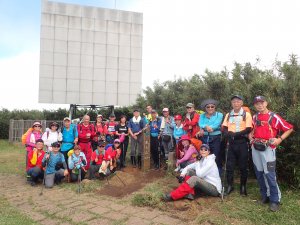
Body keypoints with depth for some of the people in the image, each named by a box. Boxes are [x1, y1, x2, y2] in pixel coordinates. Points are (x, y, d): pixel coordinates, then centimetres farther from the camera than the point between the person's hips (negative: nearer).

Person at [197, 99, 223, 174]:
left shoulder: (219, 115, 4)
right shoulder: (202, 116, 13)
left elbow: (216, 125, -11)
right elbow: (200, 124, -4)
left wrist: (203, 129, -15)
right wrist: (206, 126, -27)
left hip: (216, 138, -3)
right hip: (204, 139, 3)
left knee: (216, 158, -2)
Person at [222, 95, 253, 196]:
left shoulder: (246, 114, -2)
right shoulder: (228, 115, 11)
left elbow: (248, 129, -11)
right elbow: (224, 128, 7)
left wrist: (236, 134, -21)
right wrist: (228, 133, -15)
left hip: (242, 142, -3)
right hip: (231, 142, 3)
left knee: (243, 166, 6)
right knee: (229, 165, 5)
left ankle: (243, 186, 20)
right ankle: (230, 185, 17)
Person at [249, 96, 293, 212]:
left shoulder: (274, 117, -6)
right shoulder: (255, 117, 10)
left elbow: (289, 128, -3)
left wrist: (280, 139, -14)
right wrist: (251, 135, 6)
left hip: (268, 149, -6)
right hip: (255, 148, 6)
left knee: (269, 174, -8)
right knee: (259, 173, 12)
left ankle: (275, 200, 5)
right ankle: (265, 196, 26)